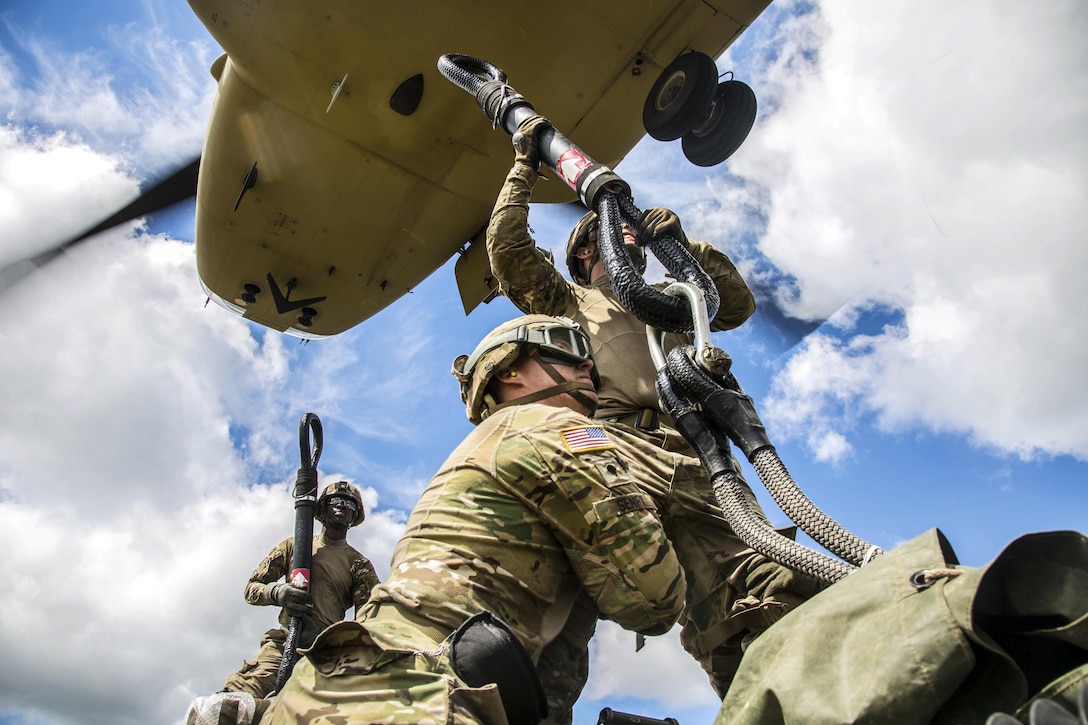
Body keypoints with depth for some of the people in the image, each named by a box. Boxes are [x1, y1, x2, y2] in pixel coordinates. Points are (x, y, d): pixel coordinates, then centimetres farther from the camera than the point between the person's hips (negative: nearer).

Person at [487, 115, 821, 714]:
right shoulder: (567, 299, 33)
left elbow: (738, 303, 33)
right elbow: (506, 246, 23)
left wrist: (683, 243, 29)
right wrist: (525, 167, 31)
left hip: (691, 456, 3)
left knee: (774, 604, -22)